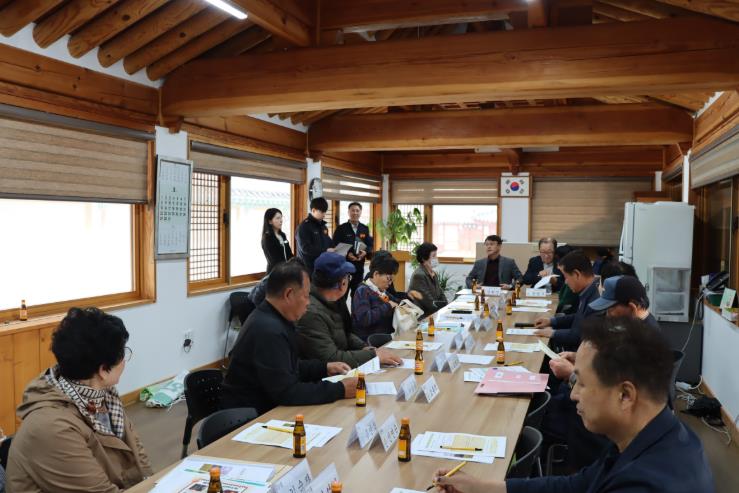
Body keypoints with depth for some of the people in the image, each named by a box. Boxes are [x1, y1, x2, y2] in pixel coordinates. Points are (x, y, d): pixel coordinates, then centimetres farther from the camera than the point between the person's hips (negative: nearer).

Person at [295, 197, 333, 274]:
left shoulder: (323, 226, 14)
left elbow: (328, 242, 24)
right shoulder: (304, 226, -10)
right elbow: (305, 248, -19)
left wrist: (333, 249, 2)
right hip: (309, 267, -7)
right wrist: (325, 251, -22)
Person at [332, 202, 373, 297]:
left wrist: (365, 252, -13)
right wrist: (347, 254, -20)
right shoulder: (341, 229, -1)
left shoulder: (365, 229, 11)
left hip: (359, 266, 4)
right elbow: (335, 247, -5)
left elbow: (370, 245, 9)